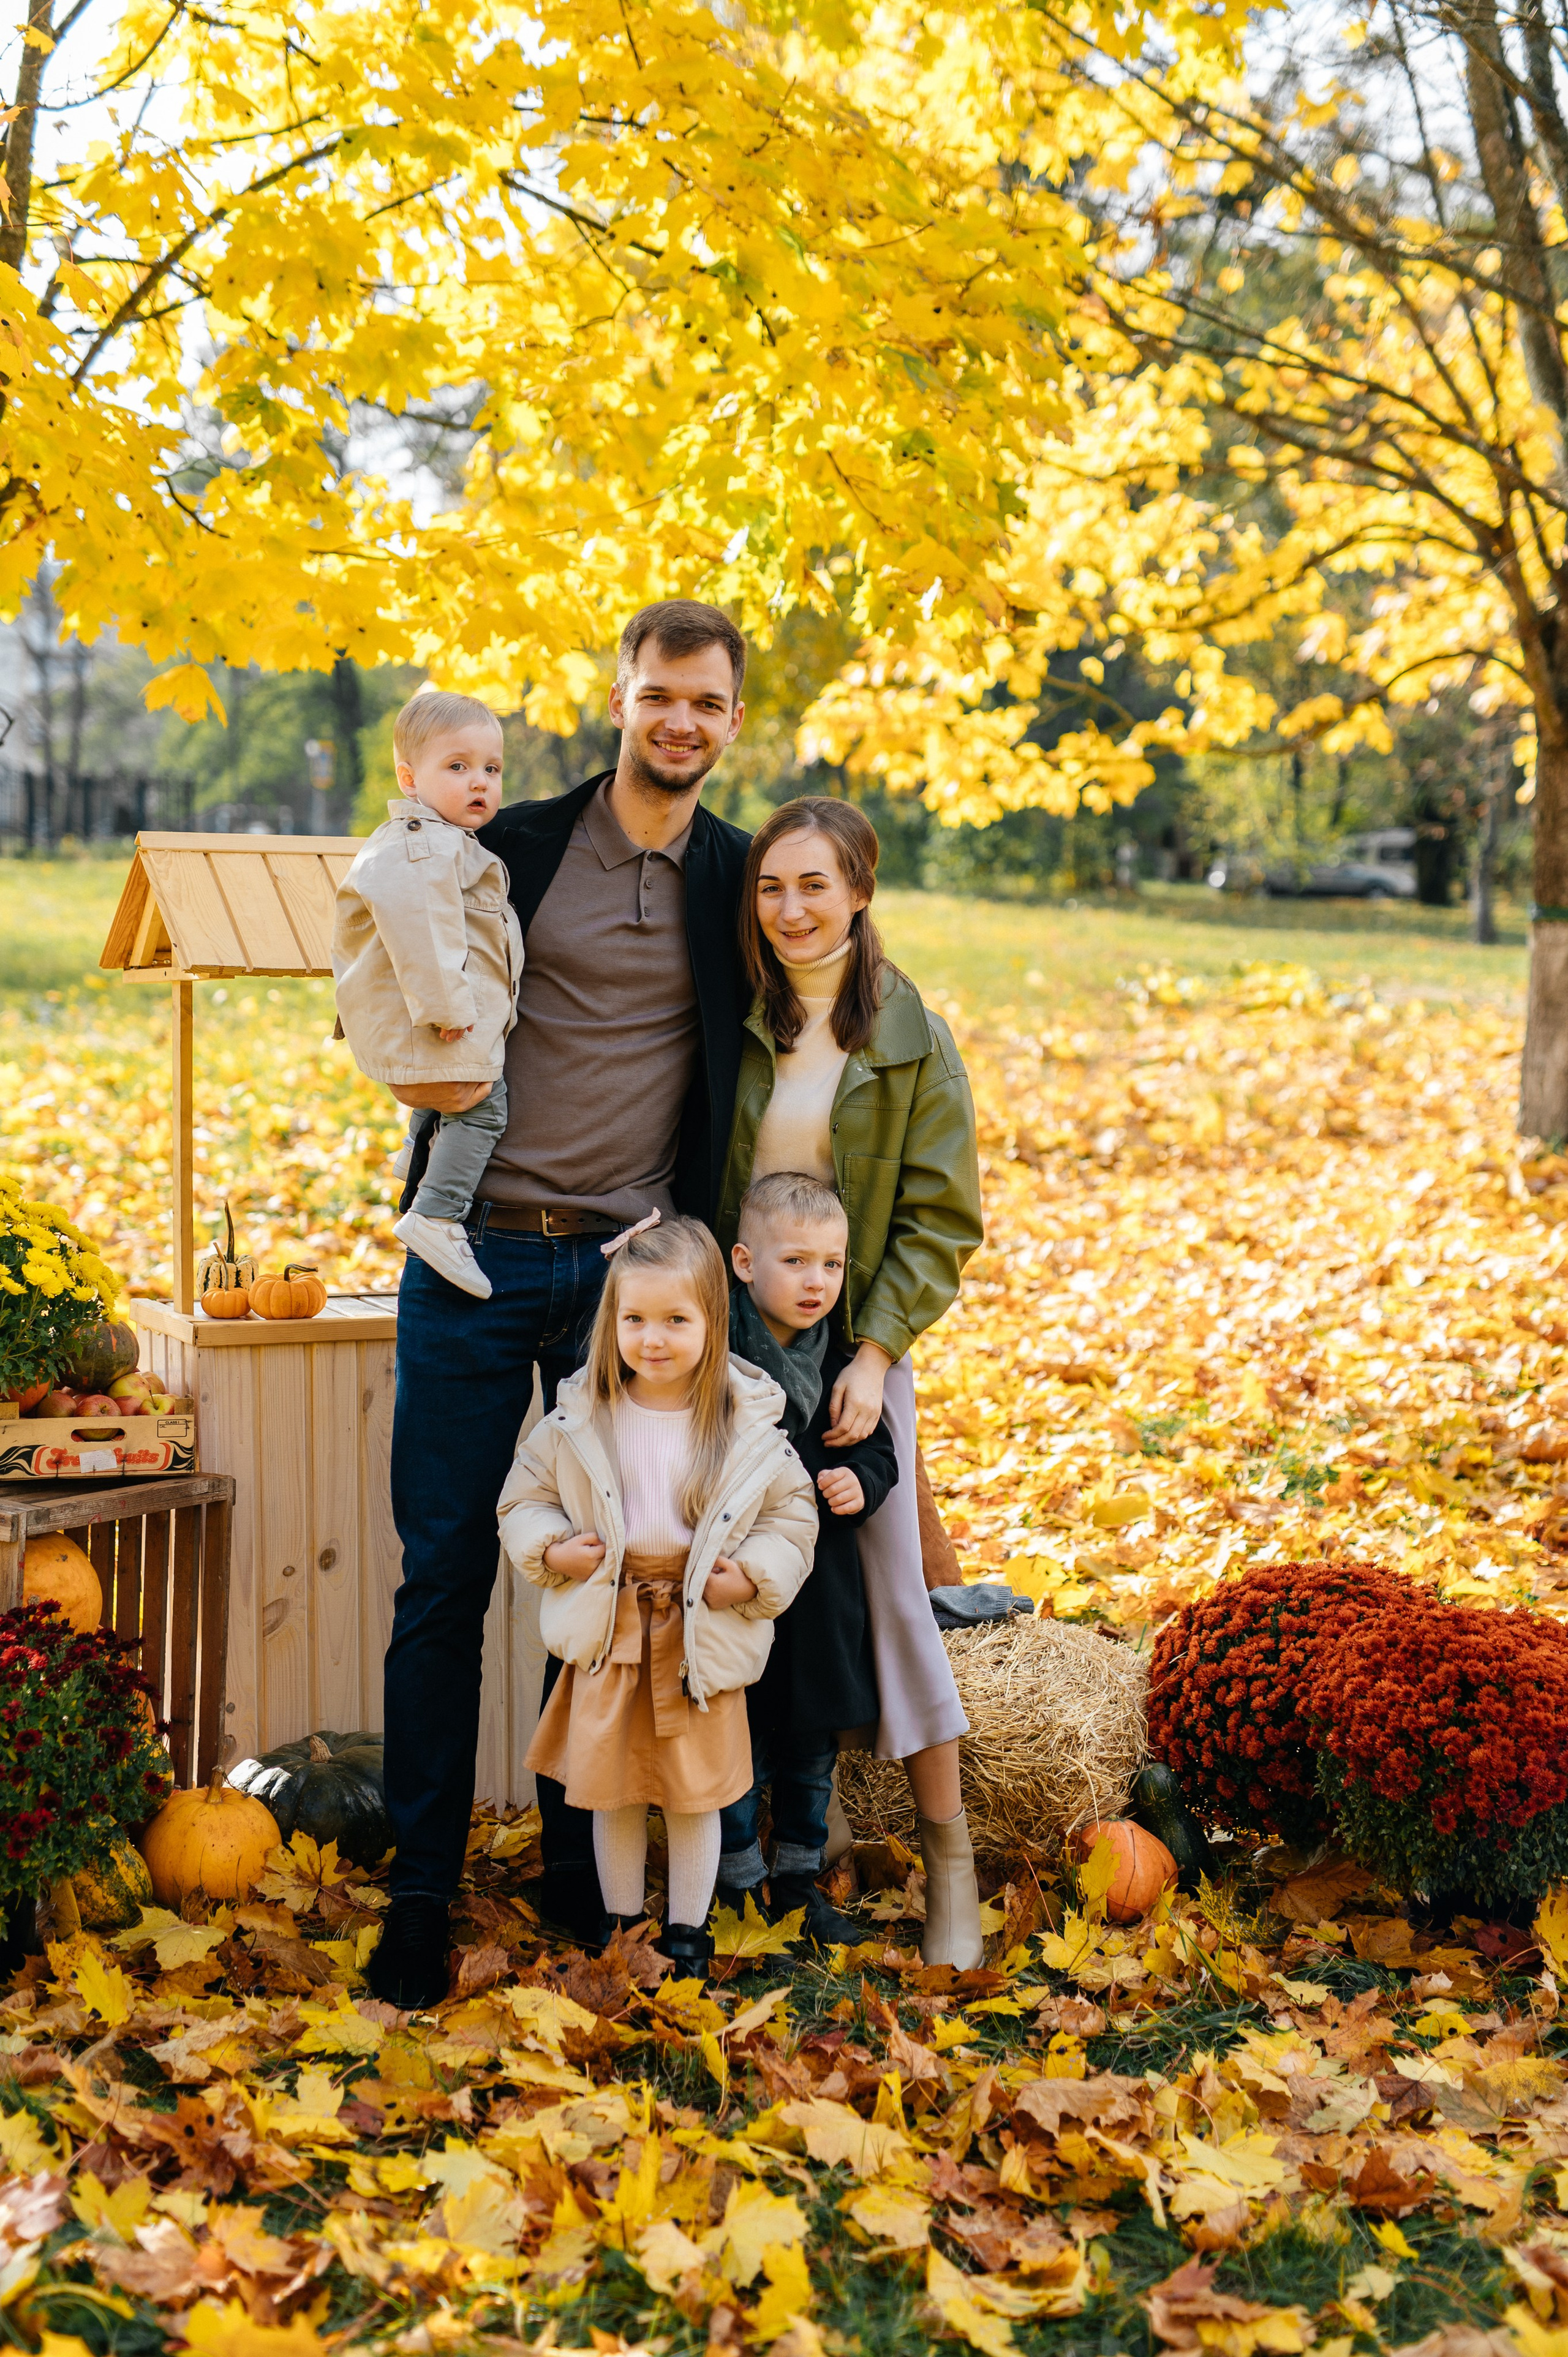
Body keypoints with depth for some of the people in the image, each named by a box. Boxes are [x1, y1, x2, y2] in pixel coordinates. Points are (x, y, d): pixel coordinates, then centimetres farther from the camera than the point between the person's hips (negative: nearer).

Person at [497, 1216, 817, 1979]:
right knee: (612, 1790, 12)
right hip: (608, 1630, 1)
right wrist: (551, 1548, -10)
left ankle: (687, 1928, 27)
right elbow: (524, 1498, 7)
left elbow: (793, 1515, 2)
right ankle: (621, 1923, 30)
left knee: (698, 1791, 10)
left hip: (705, 1636, -1)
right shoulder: (578, 1418, -4)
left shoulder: (751, 1423, -7)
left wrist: (754, 1576, -12)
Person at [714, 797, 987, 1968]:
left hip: (852, 1344, -2)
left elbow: (942, 1220, -4)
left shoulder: (913, 1040, -3)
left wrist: (874, 1352, -13)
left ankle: (949, 1850, 10)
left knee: (887, 1586, -4)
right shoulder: (732, 1023, 2)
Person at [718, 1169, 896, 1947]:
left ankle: (800, 1876, 32)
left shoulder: (842, 1359, 2)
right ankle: (740, 1885, 22)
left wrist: (860, 1482, -9)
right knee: (736, 1742, 5)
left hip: (818, 1588, 5)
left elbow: (878, 1448, 10)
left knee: (813, 1742, 15)